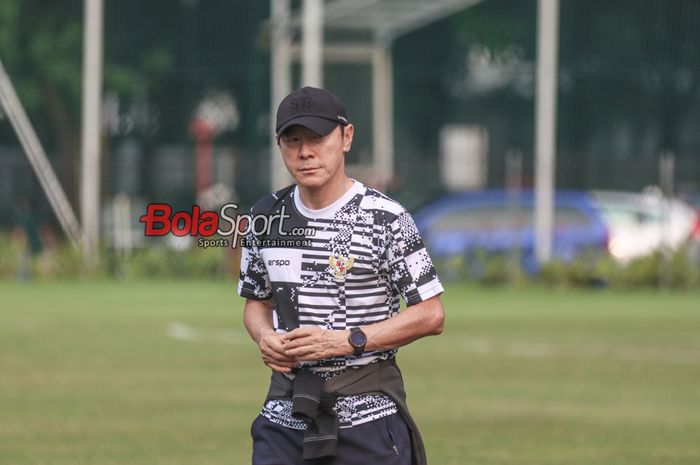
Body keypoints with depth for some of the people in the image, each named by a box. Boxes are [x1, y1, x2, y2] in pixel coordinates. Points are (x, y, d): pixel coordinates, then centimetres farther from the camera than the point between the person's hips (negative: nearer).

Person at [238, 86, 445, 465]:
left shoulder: (385, 218, -8)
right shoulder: (266, 216, 9)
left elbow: (430, 315, -7)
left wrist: (347, 340, -17)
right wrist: (265, 337, -2)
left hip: (368, 412, -4)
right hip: (285, 414, 4)